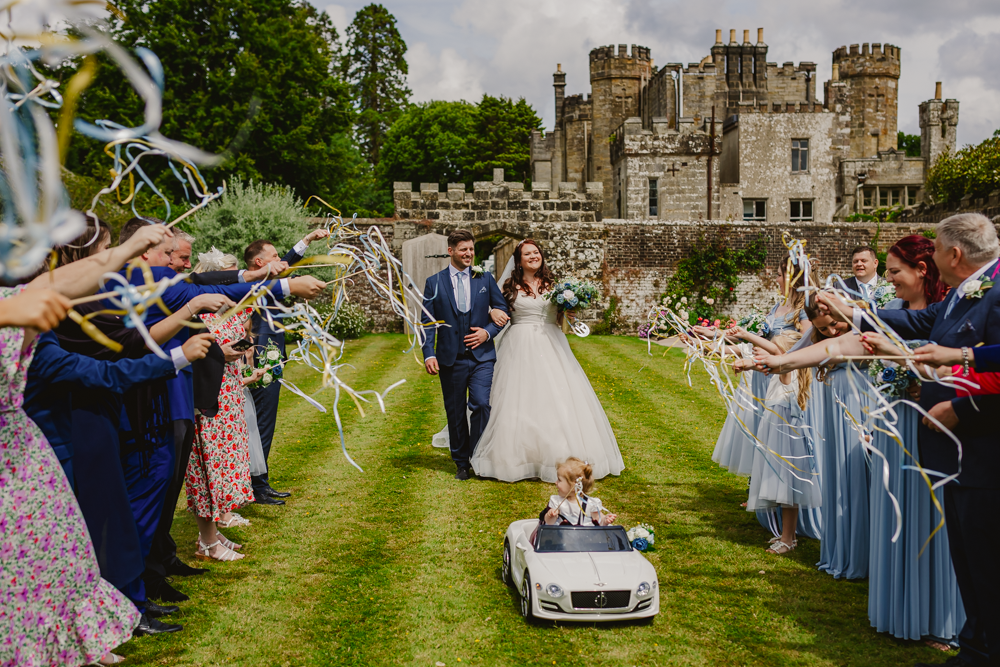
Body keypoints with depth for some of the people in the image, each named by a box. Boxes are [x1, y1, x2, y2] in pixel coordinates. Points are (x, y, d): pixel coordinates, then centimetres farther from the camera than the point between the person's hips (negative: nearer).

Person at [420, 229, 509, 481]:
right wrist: (429, 354, -11)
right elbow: (427, 322, 1)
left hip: (482, 356, 0)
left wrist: (488, 332, -7)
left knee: (481, 404, -16)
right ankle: (462, 463, 23)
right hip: (450, 358, 0)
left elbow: (502, 310, 11)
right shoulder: (434, 282, 4)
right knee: (455, 413, 8)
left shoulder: (485, 278, 7)